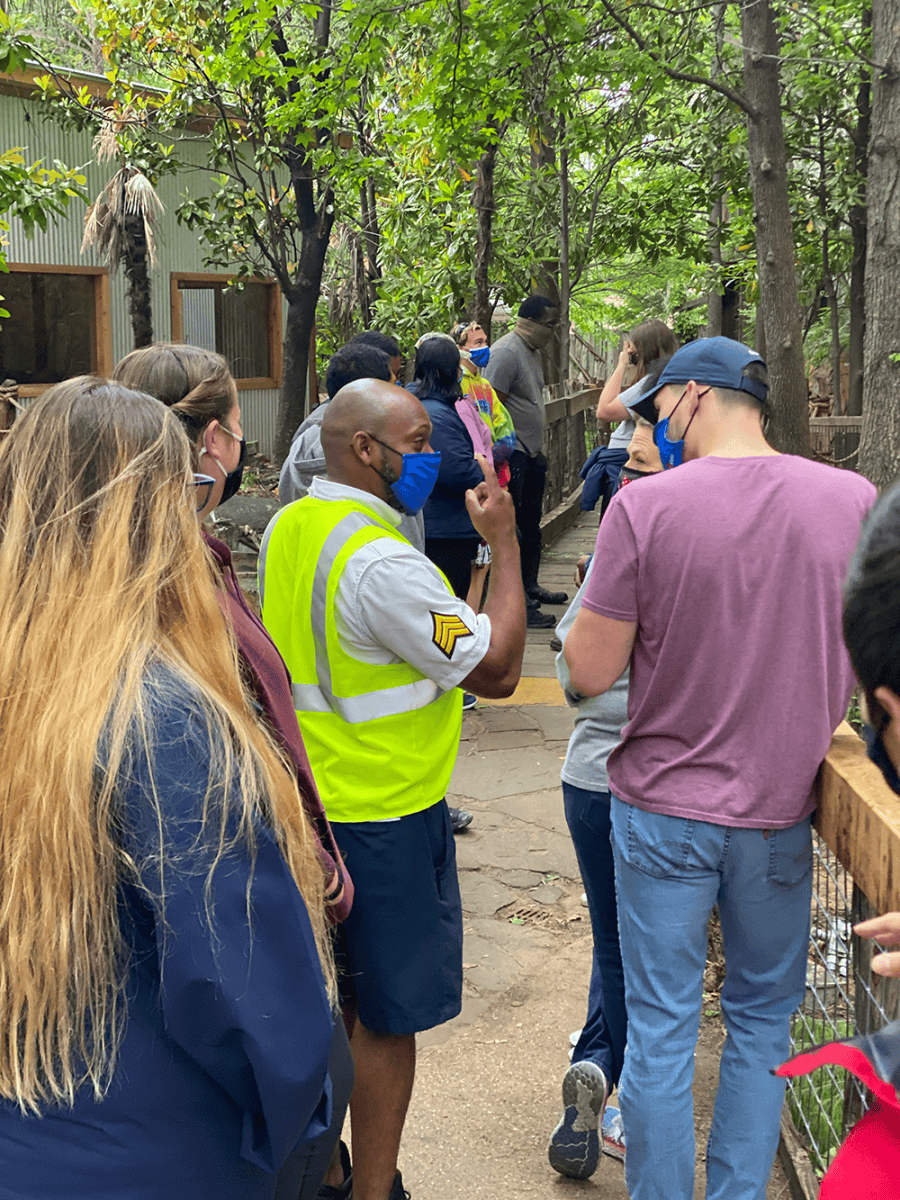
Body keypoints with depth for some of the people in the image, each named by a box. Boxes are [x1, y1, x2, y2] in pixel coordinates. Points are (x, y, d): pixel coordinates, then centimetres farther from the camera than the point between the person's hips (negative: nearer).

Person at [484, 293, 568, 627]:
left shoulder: (533, 351, 16)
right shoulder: (506, 352, -16)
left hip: (530, 453, 10)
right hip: (511, 455, -10)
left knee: (531, 526, 20)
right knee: (514, 530, -8)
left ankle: (530, 587, 34)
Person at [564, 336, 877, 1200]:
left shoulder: (645, 507, -15)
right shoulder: (854, 499, -6)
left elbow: (590, 673, -11)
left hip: (664, 805, -2)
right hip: (781, 806, 3)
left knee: (661, 1029, 11)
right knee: (762, 1018, 20)